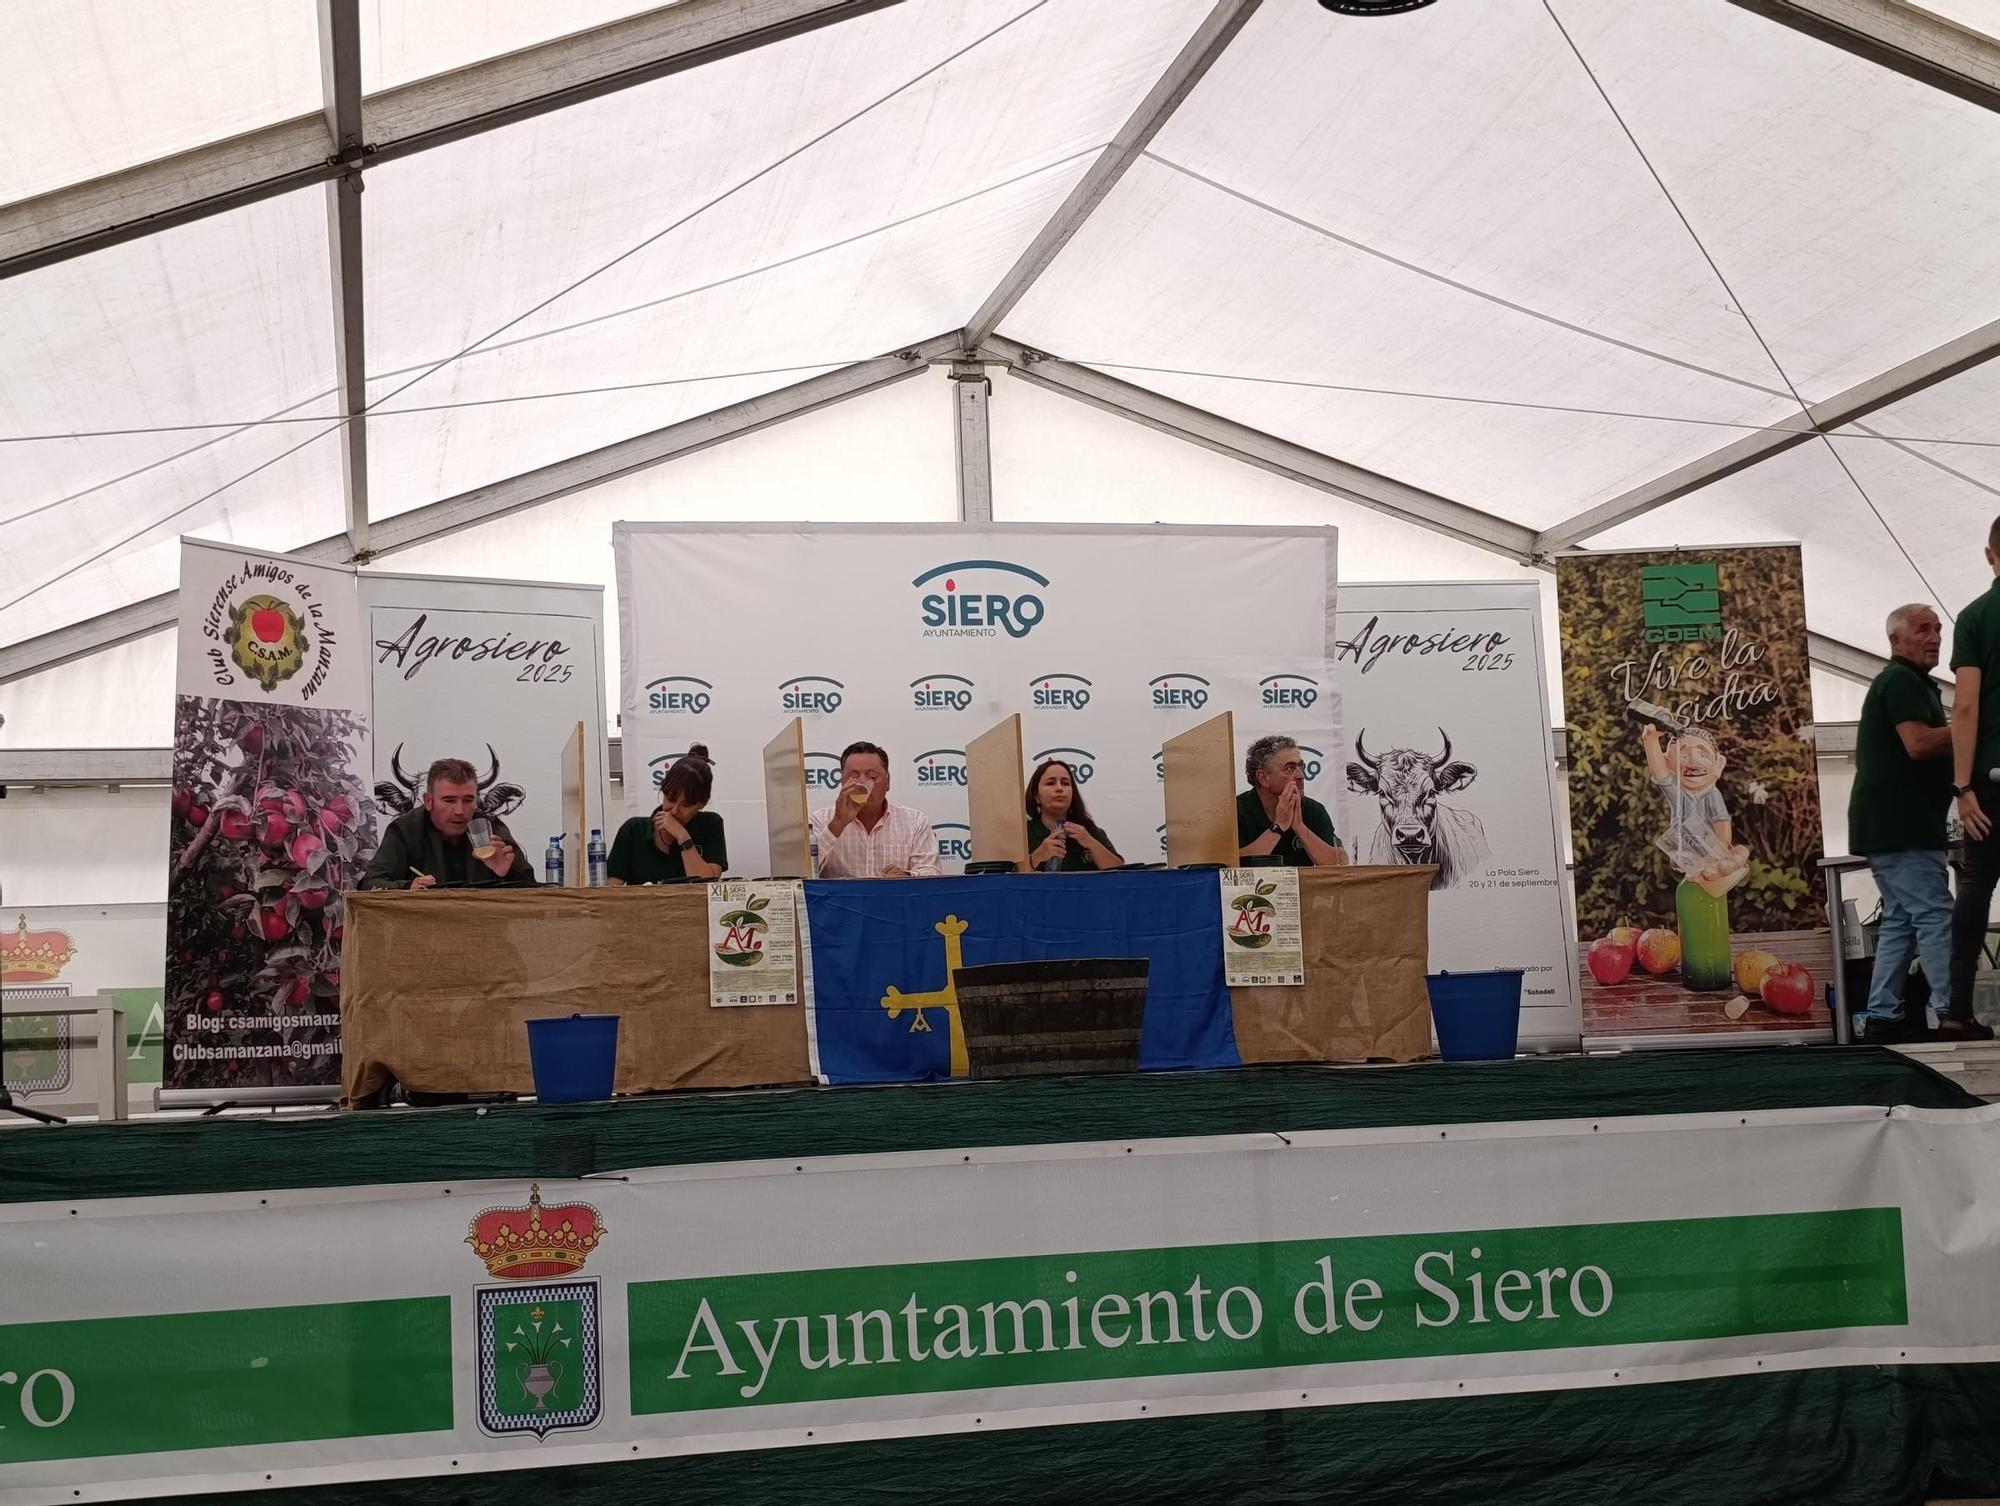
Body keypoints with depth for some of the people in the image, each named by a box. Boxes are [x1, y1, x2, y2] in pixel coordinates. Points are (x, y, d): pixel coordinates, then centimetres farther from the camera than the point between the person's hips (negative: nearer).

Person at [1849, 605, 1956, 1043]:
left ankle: (1882, 1018, 8)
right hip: (1902, 827, -11)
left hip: (1891, 826, 11)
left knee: (1901, 920, 9)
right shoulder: (1902, 681, -9)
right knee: (1935, 916, -13)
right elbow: (1919, 743, -22)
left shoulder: (1901, 683, 24)